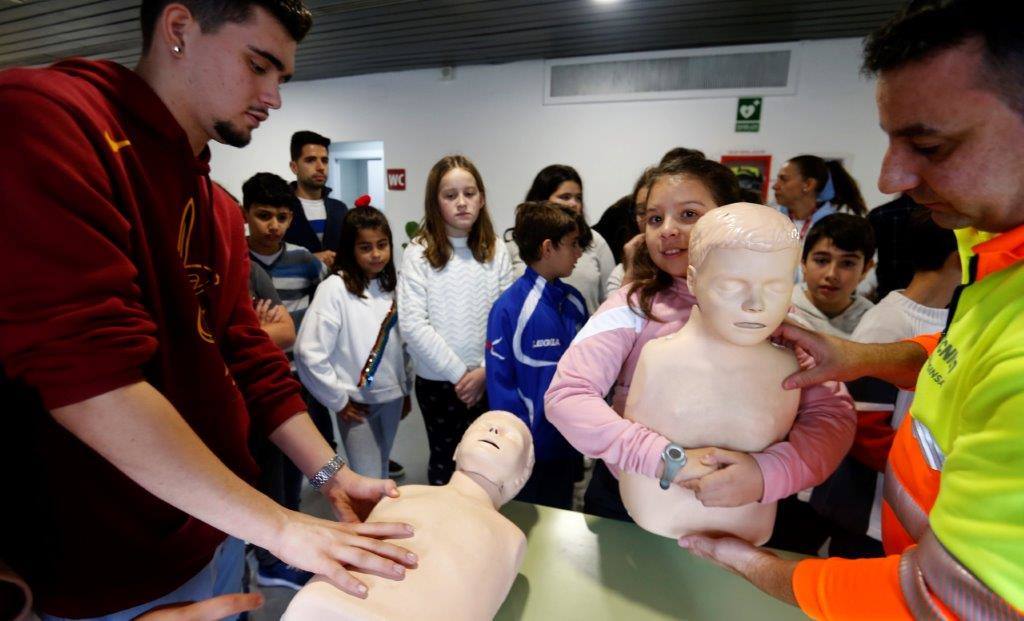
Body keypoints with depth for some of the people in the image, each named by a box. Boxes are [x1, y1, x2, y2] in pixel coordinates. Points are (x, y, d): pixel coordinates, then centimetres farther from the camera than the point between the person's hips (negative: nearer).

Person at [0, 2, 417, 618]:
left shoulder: (222, 211, 8)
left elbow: (247, 357, 7)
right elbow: (89, 380, -27)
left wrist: (332, 474, 1)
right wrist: (277, 526, -24)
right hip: (111, 571, -7)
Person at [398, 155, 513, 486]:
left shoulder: (496, 250, 0)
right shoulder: (419, 253, -7)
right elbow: (413, 324, -13)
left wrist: (485, 370, -10)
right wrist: (458, 372, -13)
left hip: (488, 379, 2)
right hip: (437, 380, -1)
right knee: (444, 457, 15)